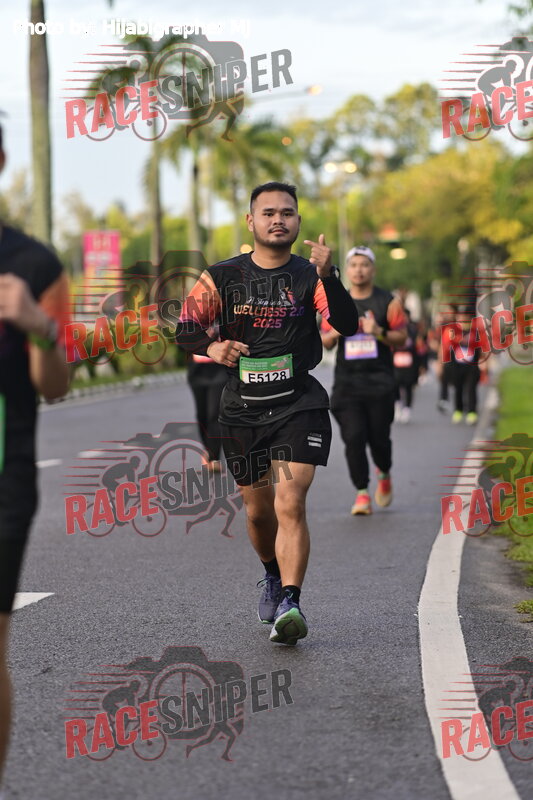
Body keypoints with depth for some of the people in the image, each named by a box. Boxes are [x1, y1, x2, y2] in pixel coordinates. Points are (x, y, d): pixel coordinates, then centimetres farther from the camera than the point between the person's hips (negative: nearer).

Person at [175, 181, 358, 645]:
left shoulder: (309, 276, -1)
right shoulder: (222, 278, 3)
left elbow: (347, 326, -15)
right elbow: (185, 330, 5)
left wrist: (328, 276, -29)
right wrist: (212, 348, -17)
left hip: (299, 404, -2)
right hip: (242, 410, 3)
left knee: (290, 504, -18)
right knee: (259, 510, 15)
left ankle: (290, 604, -21)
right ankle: (273, 577, 42)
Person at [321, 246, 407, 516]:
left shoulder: (388, 302, 4)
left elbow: (402, 338, 1)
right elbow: (325, 343, 15)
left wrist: (379, 333, -17)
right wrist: (333, 334, -8)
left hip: (380, 381, -2)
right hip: (347, 381, 2)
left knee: (378, 438, -2)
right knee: (353, 437, -10)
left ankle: (384, 474, 30)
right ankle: (362, 492, -3)